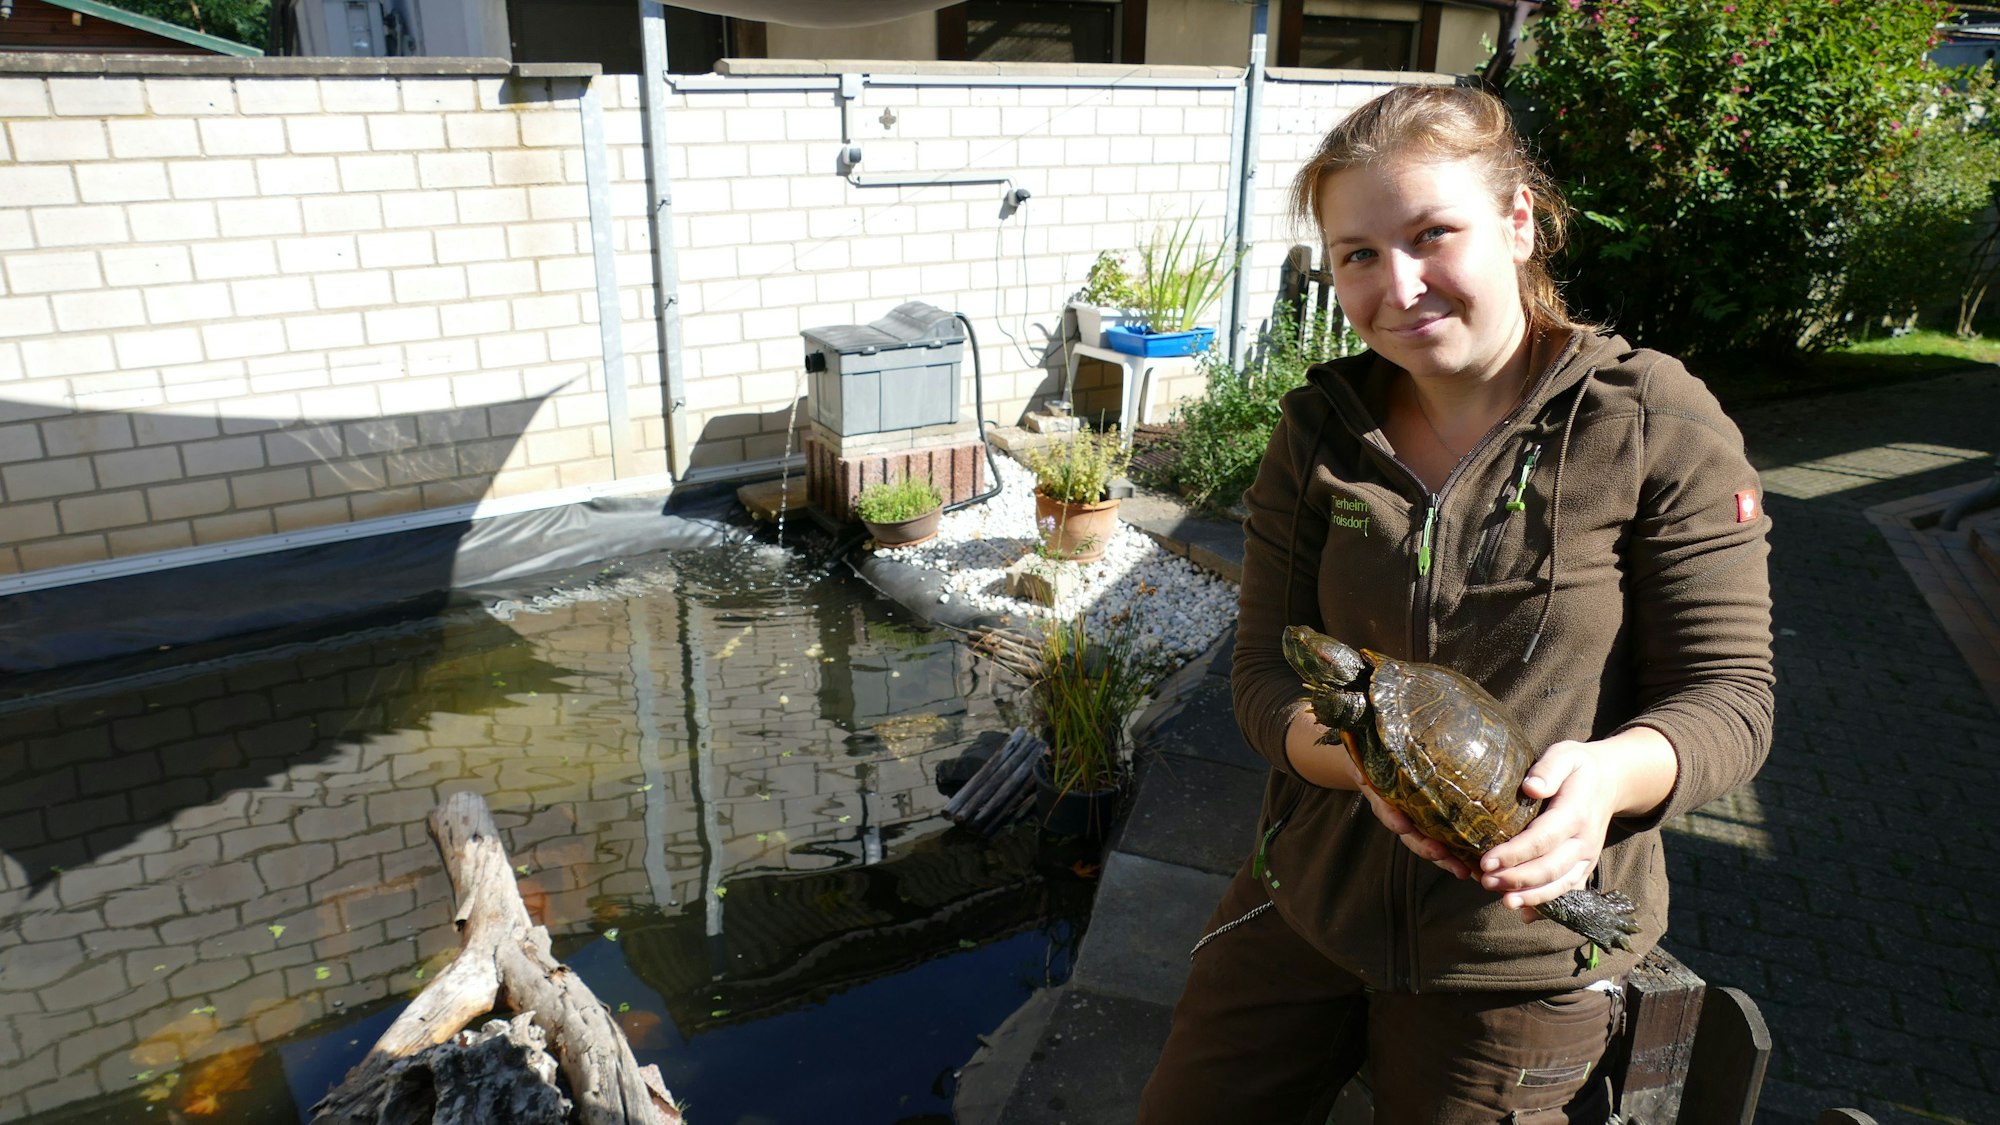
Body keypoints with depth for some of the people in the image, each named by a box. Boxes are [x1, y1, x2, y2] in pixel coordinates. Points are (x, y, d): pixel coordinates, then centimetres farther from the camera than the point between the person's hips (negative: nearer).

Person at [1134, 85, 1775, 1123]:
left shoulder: (1658, 426, -12)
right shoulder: (1320, 430, -3)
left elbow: (1729, 696, -9)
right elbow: (1265, 672, -5)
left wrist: (1609, 773, -31)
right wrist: (1364, 754, -26)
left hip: (1526, 942, -3)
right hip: (1310, 893, 4)